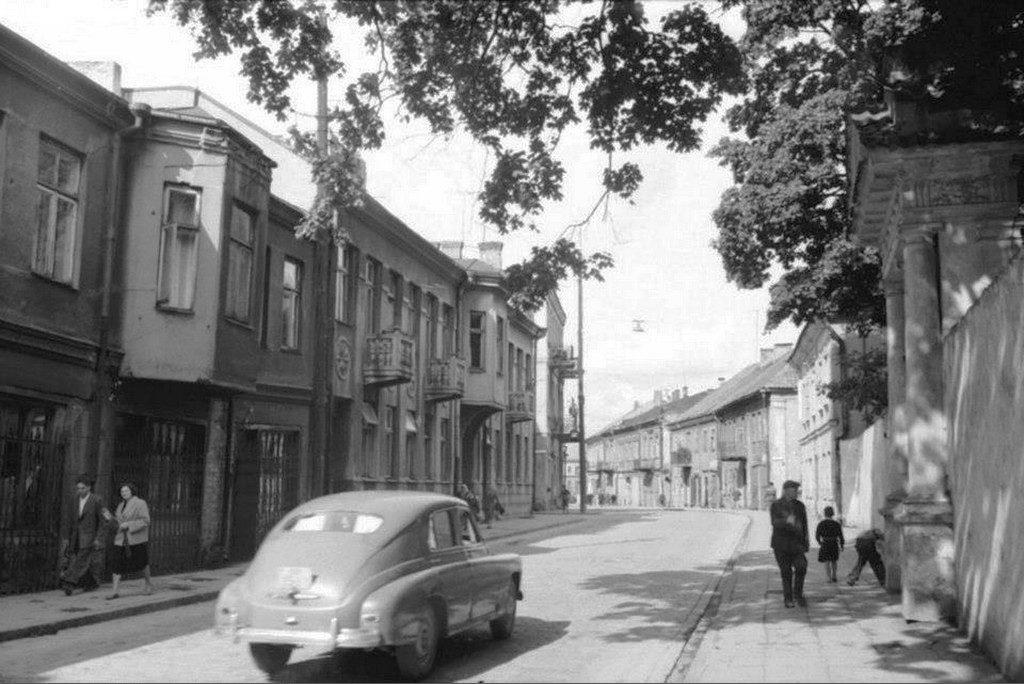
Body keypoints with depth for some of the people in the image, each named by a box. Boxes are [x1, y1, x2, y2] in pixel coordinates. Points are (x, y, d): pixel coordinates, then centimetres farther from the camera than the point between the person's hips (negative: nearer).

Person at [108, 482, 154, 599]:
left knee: (141, 563, 6)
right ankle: (115, 592, -8)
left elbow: (145, 521, -16)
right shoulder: (121, 505, 13)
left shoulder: (140, 503, -8)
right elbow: (119, 523, 21)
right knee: (117, 564, -6)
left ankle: (149, 582, 30)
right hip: (122, 540, 6)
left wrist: (128, 525, -22)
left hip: (137, 540, -6)